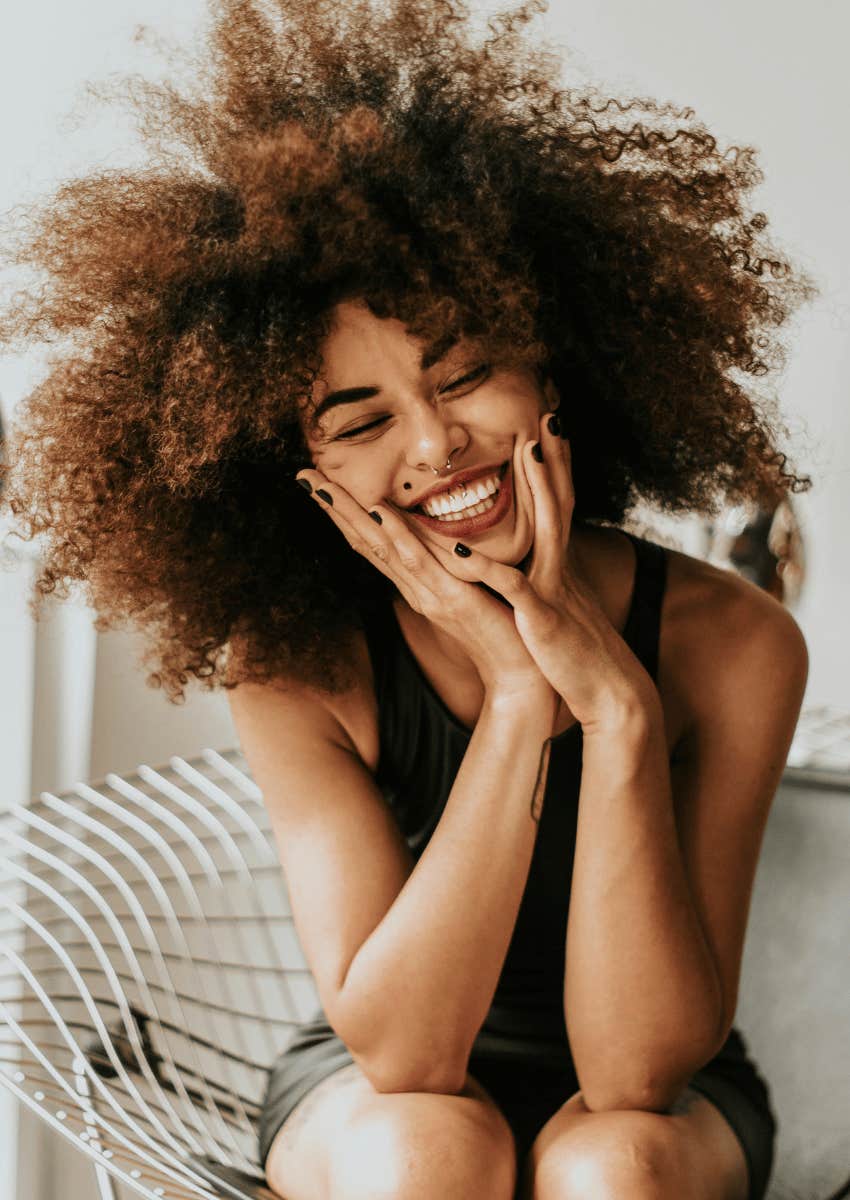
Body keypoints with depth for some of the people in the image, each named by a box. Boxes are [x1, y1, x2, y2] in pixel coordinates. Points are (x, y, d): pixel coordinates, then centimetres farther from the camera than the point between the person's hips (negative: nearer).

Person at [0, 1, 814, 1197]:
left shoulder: (735, 646, -21)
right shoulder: (289, 665, -19)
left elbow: (635, 1066, -25)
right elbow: (401, 1050, -26)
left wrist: (617, 706, -36)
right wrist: (517, 697, -34)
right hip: (380, 1090, 0)